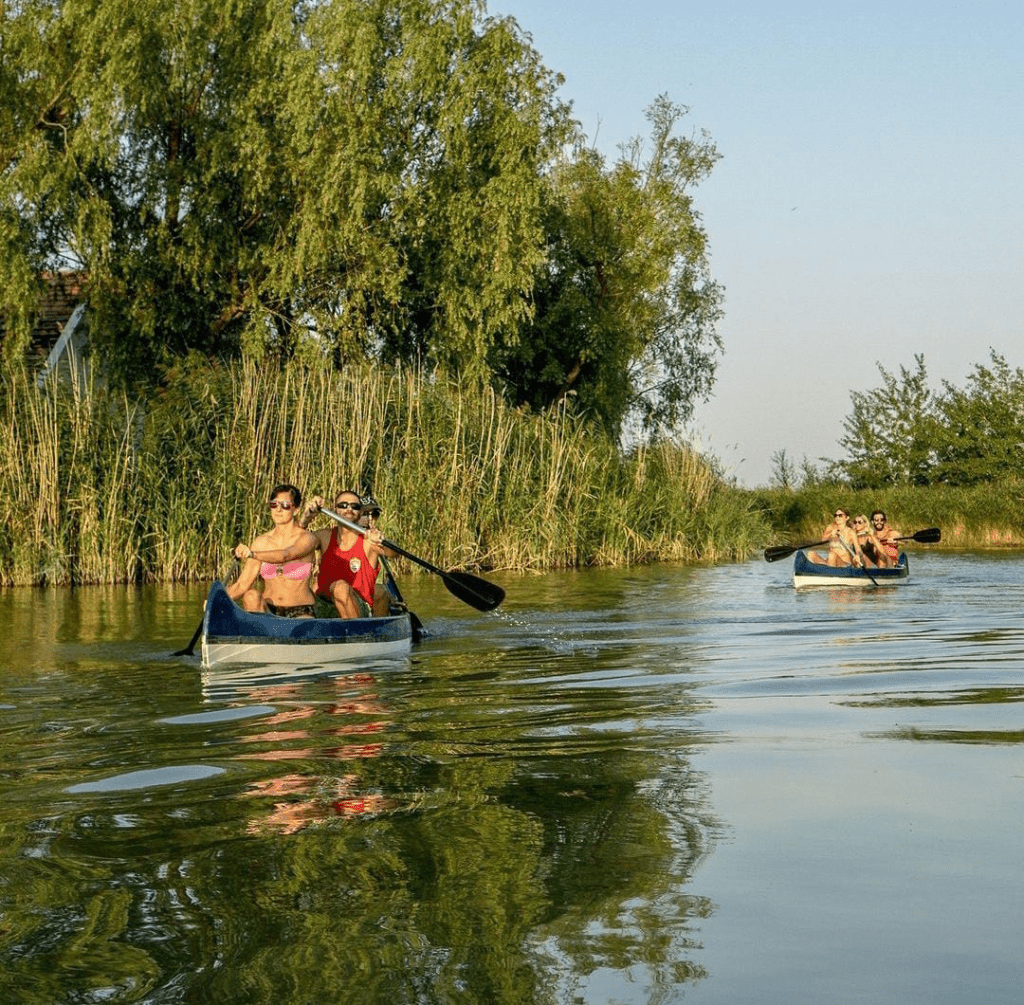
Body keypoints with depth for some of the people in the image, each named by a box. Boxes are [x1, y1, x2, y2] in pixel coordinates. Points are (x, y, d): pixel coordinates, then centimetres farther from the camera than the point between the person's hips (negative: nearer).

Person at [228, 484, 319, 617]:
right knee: (251, 595, -29)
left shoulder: (306, 539, -6)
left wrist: (252, 554, -46)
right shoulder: (262, 542, 5)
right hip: (267, 612, 3)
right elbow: (242, 584, -2)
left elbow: (285, 555, -29)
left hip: (300, 613, -3)